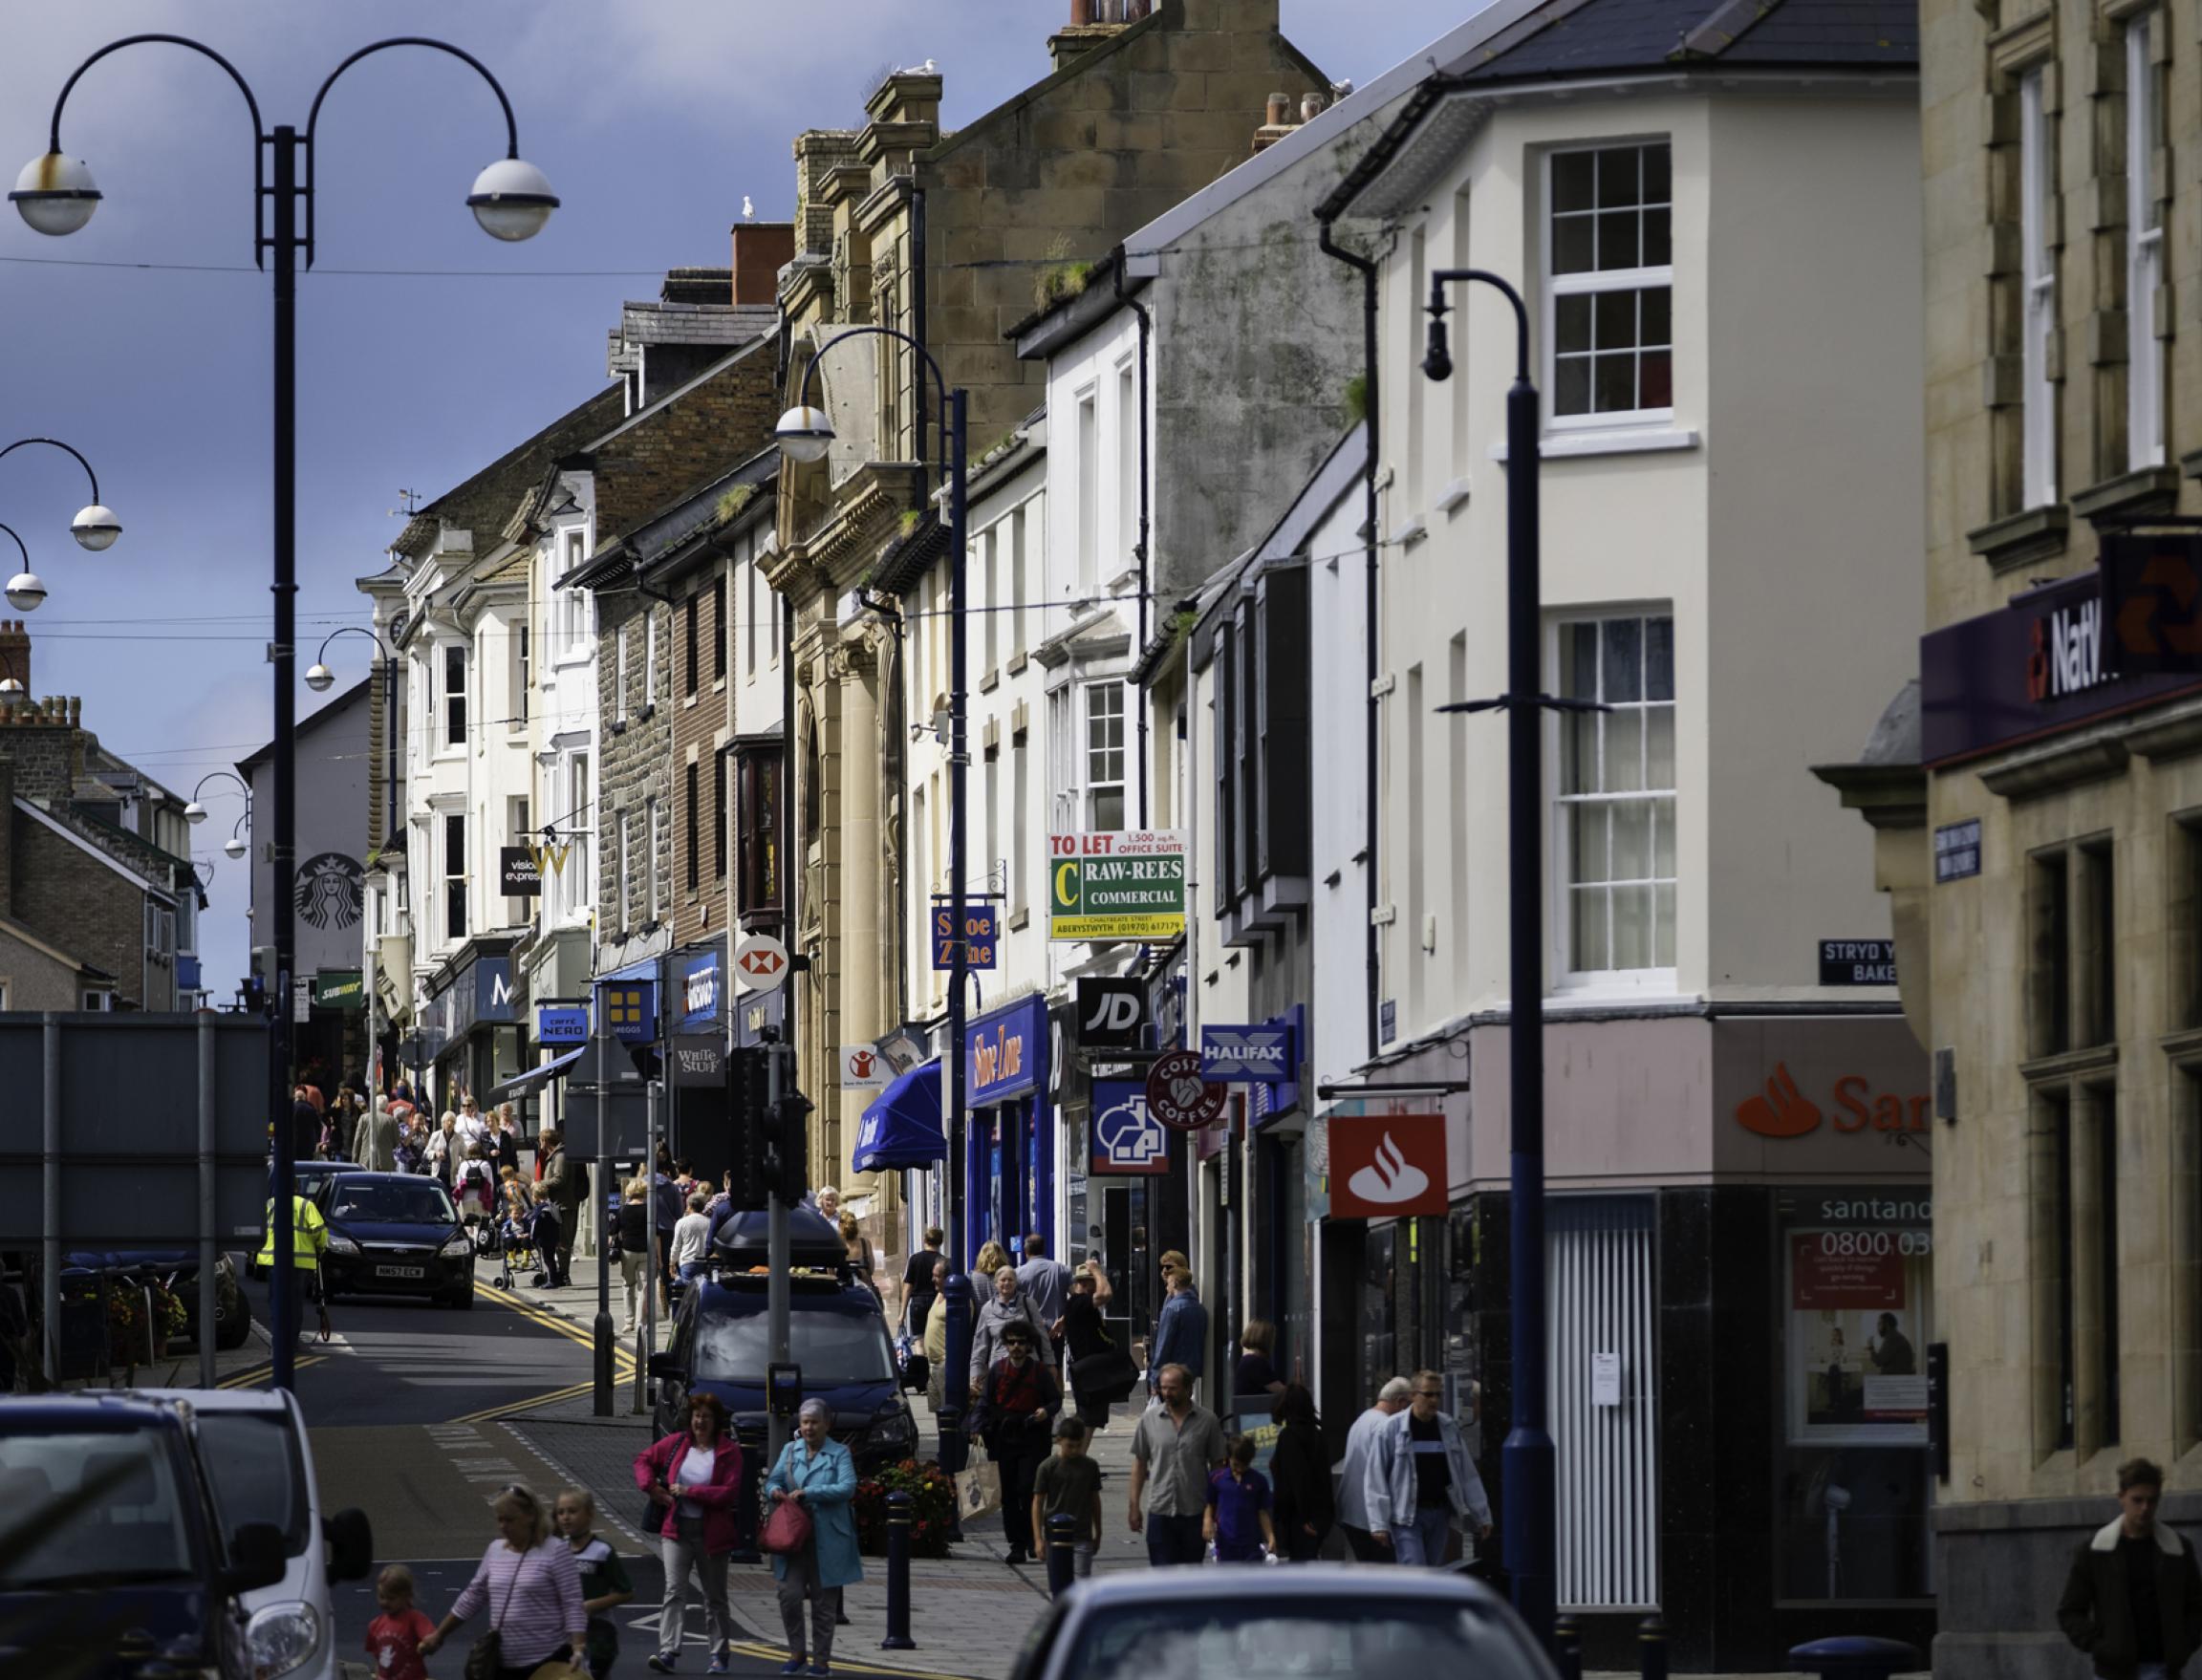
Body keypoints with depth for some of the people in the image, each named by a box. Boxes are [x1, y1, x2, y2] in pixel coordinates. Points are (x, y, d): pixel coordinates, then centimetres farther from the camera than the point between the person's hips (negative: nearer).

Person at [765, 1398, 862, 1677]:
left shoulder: (839, 1453, 1)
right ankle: (796, 1652, 11)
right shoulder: (790, 1450, 13)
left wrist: (807, 1493, -20)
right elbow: (773, 1480, 10)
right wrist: (774, 1490, -15)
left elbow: (847, 1487, -12)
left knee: (824, 1602, 3)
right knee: (789, 1595, -7)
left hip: (827, 1541, -2)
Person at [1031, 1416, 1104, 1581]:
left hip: (1082, 1538, 1)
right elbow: (1038, 1503, -2)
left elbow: (1095, 1500, 13)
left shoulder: (1090, 1467, 3)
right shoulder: (1048, 1468, -4)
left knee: (1082, 1581, -8)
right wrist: (1038, 1538, -7)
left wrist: (1097, 1533, 17)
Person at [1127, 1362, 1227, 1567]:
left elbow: (1217, 1465, 4)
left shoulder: (1207, 1421, 0)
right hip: (1160, 1510, 0)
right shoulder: (1149, 1419, 3)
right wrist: (1134, 1506, 4)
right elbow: (1139, 1464, 7)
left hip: (1195, 1512, 0)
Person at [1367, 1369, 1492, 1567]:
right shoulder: (1392, 1428, -6)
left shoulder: (1449, 1428, 7)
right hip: (1406, 1516, -5)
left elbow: (1468, 1475, 11)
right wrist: (1379, 1524, -11)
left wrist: (1482, 1517, 9)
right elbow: (1376, 1479, -6)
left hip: (1440, 1513, 5)